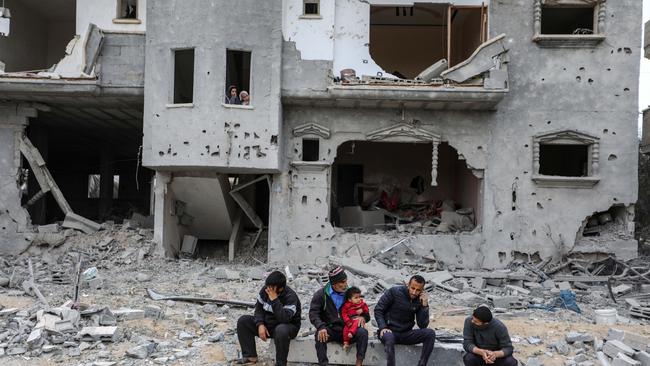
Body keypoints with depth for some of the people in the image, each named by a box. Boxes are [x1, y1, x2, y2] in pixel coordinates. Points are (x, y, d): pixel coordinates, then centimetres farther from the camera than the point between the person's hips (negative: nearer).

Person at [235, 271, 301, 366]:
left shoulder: (291, 297, -26)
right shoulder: (265, 290, -8)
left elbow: (284, 319, -38)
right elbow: (259, 308, 1)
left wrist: (274, 300, -39)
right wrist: (260, 324, -16)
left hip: (289, 326, -7)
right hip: (267, 323, 7)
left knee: (281, 330, -42)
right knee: (243, 321, -6)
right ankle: (250, 356, -4)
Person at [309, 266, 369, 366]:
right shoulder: (321, 294, 1)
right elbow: (313, 313, -7)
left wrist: (363, 317, -14)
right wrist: (321, 327, -28)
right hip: (330, 330, -2)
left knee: (363, 332, -26)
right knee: (320, 335, -33)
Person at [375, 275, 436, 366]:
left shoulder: (420, 301, 1)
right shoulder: (394, 292, -9)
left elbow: (423, 325, -4)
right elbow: (378, 310, -6)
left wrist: (425, 305, -14)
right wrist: (383, 328, -20)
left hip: (406, 334, 4)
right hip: (389, 331, -4)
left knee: (430, 333, -19)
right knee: (389, 338, -40)